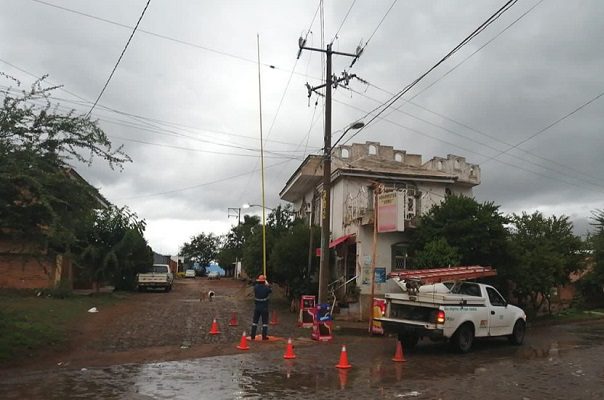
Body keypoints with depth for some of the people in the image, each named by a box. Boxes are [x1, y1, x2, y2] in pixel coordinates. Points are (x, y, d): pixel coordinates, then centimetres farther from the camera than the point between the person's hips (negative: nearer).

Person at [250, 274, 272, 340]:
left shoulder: (255, 287, -8)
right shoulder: (266, 288, -14)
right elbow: (270, 290, 8)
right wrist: (267, 284, 22)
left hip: (256, 307, 3)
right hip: (264, 307, -3)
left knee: (255, 321, 12)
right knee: (265, 322, 6)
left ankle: (253, 335, 13)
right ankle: (264, 336, 6)